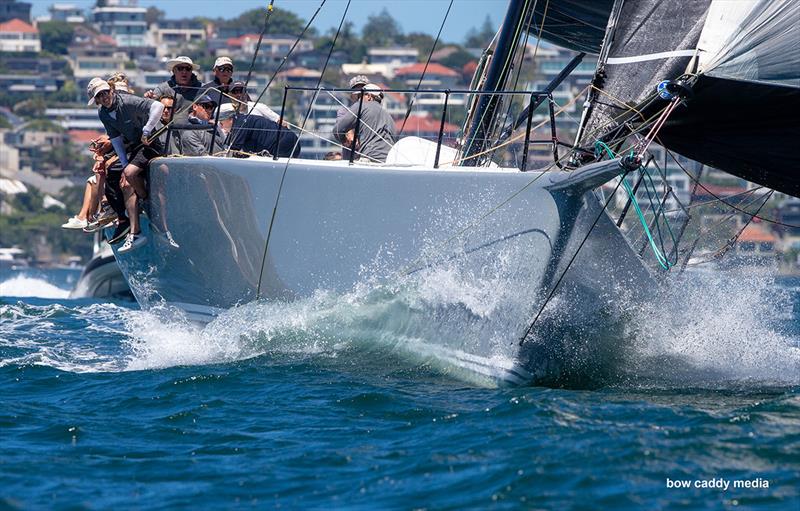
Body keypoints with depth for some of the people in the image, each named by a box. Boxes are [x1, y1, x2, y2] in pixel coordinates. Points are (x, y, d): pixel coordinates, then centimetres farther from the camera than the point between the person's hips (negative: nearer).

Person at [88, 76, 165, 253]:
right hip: (133, 148, 8)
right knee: (127, 185, -7)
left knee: (131, 173, -28)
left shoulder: (129, 102, -21)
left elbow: (158, 106, -31)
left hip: (150, 144, -8)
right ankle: (134, 233, -10)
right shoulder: (103, 114, 1)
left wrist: (146, 131, -28)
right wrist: (124, 164, -3)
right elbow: (116, 139, 5)